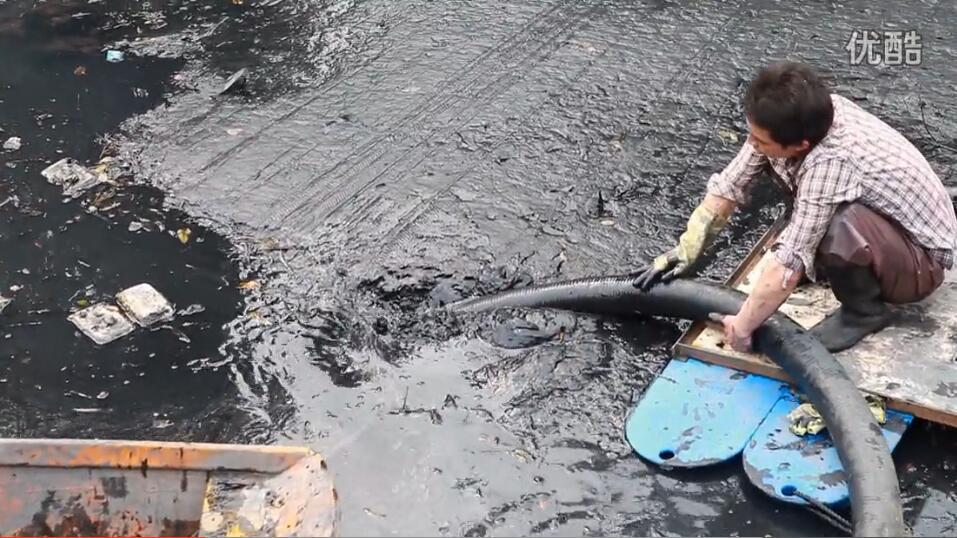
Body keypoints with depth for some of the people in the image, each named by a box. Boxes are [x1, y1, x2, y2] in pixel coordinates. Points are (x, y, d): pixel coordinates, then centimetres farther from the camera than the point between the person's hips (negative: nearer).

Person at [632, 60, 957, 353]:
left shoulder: (832, 160, -39)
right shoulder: (796, 123, -17)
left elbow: (789, 262, -37)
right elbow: (729, 185, -6)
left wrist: (741, 327, -25)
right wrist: (685, 252, -9)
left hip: (921, 261, -7)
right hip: (878, 213, 7)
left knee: (841, 227, -38)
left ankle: (865, 309, -8)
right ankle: (825, 263, 10)